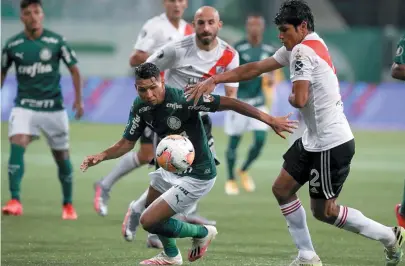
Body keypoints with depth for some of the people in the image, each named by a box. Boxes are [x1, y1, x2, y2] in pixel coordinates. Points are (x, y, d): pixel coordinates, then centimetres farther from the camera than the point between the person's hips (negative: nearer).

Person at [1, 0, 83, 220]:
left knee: (62, 157, 7)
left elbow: (74, 69, 3)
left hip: (53, 107, 0)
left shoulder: (56, 41, -4)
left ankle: (68, 205, 27)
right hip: (24, 107, 0)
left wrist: (78, 99, -6)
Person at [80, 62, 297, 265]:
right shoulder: (141, 107, -9)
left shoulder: (182, 100, -30)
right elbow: (127, 143, 1)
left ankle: (202, 233, 14)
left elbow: (228, 103, -30)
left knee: (149, 221, -10)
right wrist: (102, 156, -19)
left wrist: (269, 120, -32)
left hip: (197, 176, -8)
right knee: (151, 206, 29)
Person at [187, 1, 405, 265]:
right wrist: (213, 80, 11)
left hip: (331, 144, -10)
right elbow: (255, 68, 14)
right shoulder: (300, 48, 11)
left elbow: (299, 99, -26)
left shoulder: (303, 51, -18)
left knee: (323, 211, 0)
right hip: (314, 139, 10)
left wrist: (289, 97, -2)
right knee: (282, 189, 11)